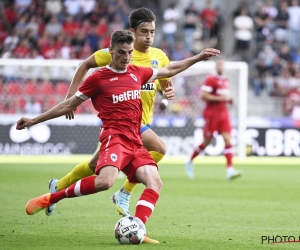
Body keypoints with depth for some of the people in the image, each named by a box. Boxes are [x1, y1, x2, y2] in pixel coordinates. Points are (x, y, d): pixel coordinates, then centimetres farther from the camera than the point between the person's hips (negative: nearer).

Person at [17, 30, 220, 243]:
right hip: (115, 137, -7)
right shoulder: (99, 78, 2)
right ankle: (50, 198, -16)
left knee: (155, 183, -16)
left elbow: (169, 70, 33)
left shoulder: (137, 73, 17)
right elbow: (69, 105, 8)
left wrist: (198, 57, 33)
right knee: (105, 181, -32)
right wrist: (34, 120, 7)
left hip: (135, 142, 7)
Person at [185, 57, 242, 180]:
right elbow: (203, 95, -18)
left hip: (223, 114, 6)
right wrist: (220, 98, -20)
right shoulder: (210, 79, -10)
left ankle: (230, 170, -13)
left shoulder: (225, 81, 15)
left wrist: (228, 100, 7)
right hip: (211, 114, -6)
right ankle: (190, 162, 24)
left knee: (228, 139, -7)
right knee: (207, 141, 2)